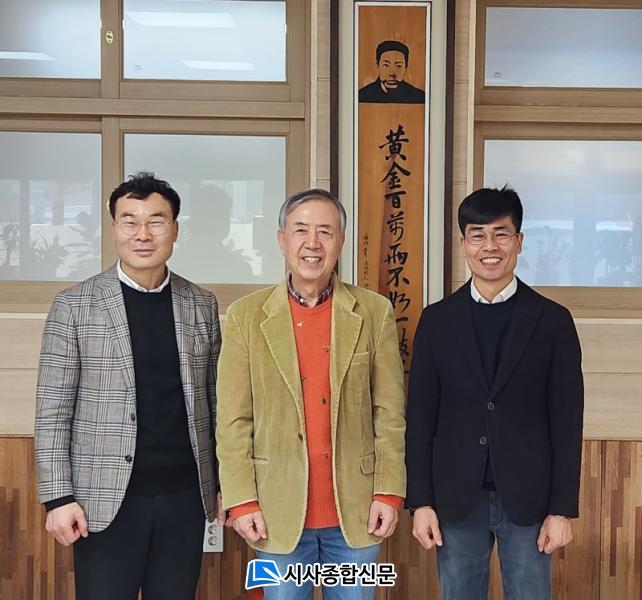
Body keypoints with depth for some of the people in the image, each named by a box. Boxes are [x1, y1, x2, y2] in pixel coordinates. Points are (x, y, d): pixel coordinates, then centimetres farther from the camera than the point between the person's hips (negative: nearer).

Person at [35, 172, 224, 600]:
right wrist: (58, 497, -8)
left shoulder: (202, 305, 5)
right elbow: (52, 411, -3)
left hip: (185, 496, 3)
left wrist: (224, 483, 8)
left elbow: (214, 400, 10)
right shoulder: (75, 305, -3)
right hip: (106, 500, -2)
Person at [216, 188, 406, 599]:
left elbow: (390, 413, 1)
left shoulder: (374, 313, 0)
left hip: (356, 511, 1)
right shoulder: (247, 316, -1)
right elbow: (233, 421, -2)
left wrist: (389, 493, -4)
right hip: (278, 512, 0)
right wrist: (242, 501, -6)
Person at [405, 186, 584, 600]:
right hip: (456, 499, 1)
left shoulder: (553, 320, -1)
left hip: (528, 499, -1)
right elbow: (421, 416, 2)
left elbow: (566, 421, -1)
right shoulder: (437, 320, 2)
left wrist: (563, 508, -4)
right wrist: (421, 501, -2)